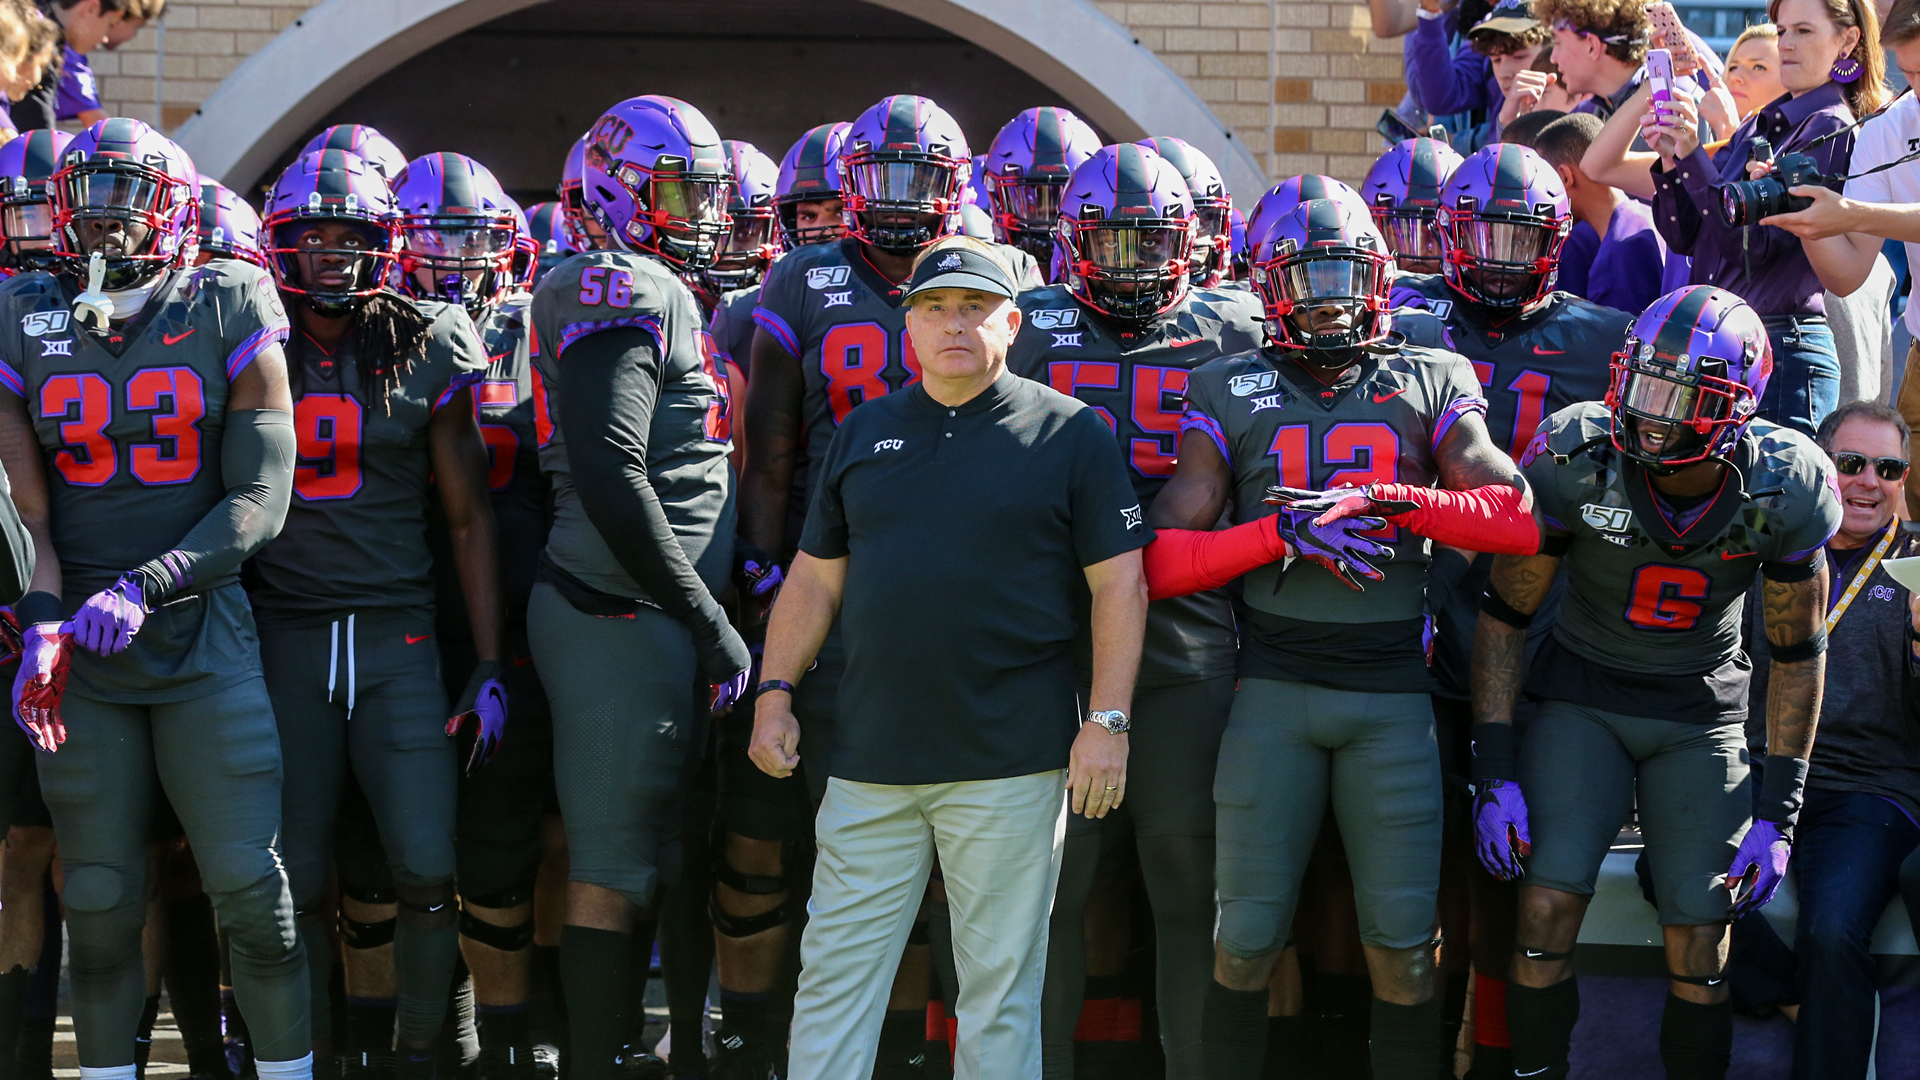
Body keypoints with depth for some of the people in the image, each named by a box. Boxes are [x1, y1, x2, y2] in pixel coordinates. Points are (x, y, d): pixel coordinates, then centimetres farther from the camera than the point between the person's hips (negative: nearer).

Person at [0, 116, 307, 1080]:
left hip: (203, 633, -2)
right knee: (100, 906, 4)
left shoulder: (229, 314, -2)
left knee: (253, 890, -5)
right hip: (81, 641, 2)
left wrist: (143, 587, -18)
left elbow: (260, 501, -5)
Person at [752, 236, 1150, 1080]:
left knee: (1000, 984, 3)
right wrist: (775, 694, 7)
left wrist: (1106, 721, -9)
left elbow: (1119, 583, -2)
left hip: (1011, 765, -3)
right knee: (836, 974, 4)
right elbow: (815, 577, 16)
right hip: (870, 757, 4)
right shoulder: (862, 433, 13)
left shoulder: (1069, 432, 1)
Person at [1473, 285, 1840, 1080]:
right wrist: (1493, 772, -13)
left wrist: (1778, 811, -5)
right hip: (1584, 696, -1)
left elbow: (1797, 653, -3)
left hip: (1701, 711, 1)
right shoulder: (1573, 461, -22)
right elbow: (1504, 615, -9)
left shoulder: (1785, 491, -18)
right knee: (1547, 905, -17)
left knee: (1698, 945, -5)